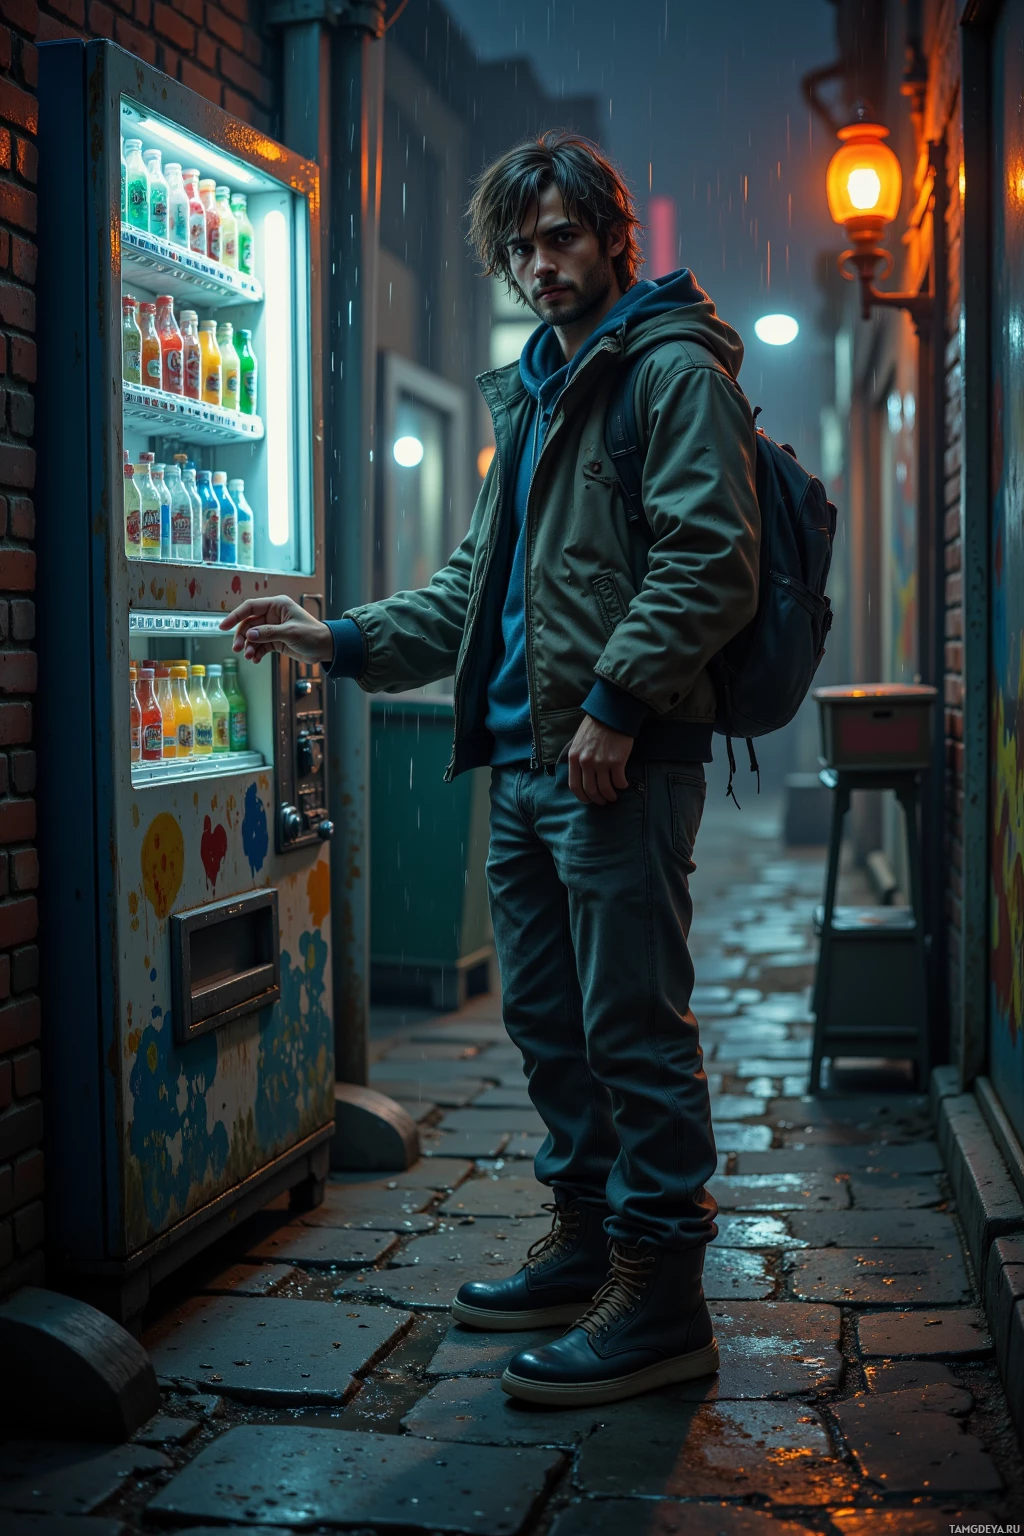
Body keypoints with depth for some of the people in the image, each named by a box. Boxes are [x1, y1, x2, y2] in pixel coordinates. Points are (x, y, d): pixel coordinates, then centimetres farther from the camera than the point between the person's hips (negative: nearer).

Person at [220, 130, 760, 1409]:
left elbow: (708, 560, -15)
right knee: (546, 1016, 15)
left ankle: (660, 1297, 3)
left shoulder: (672, 369, -3)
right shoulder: (533, 393, 24)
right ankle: (585, 1240, 29)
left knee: (633, 1026, -5)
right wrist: (342, 641, 15)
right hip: (523, 757, 9)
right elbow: (477, 585, 25)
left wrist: (616, 700, -21)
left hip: (620, 760, -9)